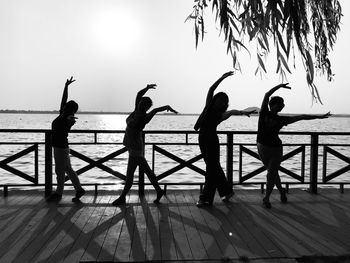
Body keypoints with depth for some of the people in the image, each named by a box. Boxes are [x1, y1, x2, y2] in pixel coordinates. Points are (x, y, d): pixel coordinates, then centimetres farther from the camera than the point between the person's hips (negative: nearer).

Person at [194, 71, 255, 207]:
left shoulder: (222, 114, -4)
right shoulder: (209, 106, 7)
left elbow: (231, 111, -26)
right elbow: (211, 89, 1)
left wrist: (242, 112, -47)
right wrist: (222, 78, -2)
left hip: (212, 141, -6)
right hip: (203, 139, 6)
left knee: (212, 168, -4)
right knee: (214, 167, 14)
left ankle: (206, 198, 0)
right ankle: (226, 191, 29)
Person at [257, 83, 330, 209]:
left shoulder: (281, 119, -1)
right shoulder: (264, 113, -7)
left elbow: (301, 117, 1)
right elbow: (267, 95, -7)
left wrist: (318, 116, 3)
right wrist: (280, 86, -4)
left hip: (276, 149, 0)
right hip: (262, 147, 0)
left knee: (271, 174, -2)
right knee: (273, 173, 12)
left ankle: (266, 198, 15)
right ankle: (281, 191, 37)